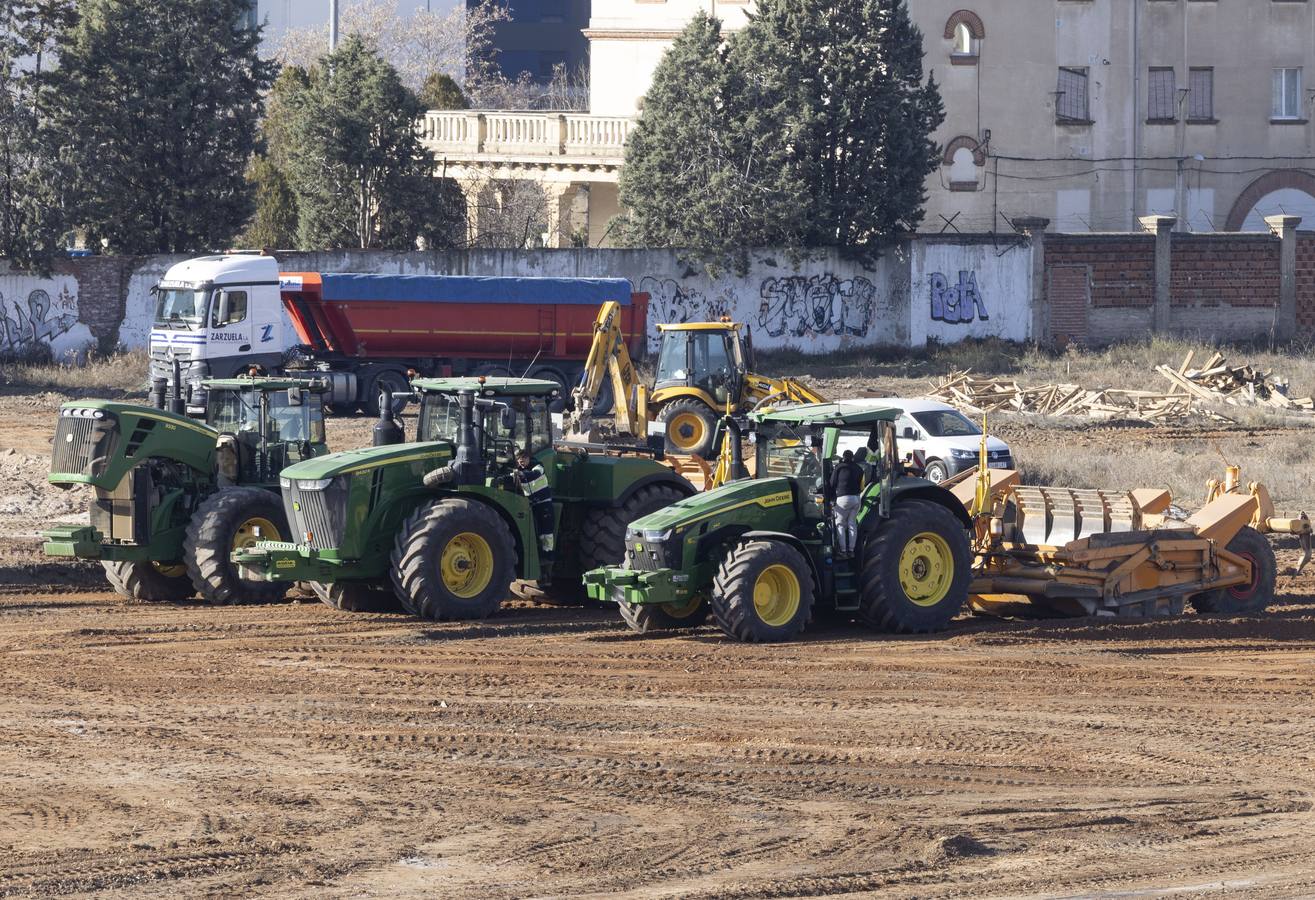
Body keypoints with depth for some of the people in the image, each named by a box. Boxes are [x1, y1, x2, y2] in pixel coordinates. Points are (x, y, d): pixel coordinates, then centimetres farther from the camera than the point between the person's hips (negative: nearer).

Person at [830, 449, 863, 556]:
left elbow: (833, 484, 2)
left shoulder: (839, 467, 0)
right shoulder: (858, 468, 12)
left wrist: (832, 496, 15)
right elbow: (861, 485, 16)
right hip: (856, 498, 4)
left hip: (843, 498, -4)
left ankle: (843, 550, -5)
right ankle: (851, 549, 9)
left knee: (840, 524, 2)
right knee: (852, 524, 11)